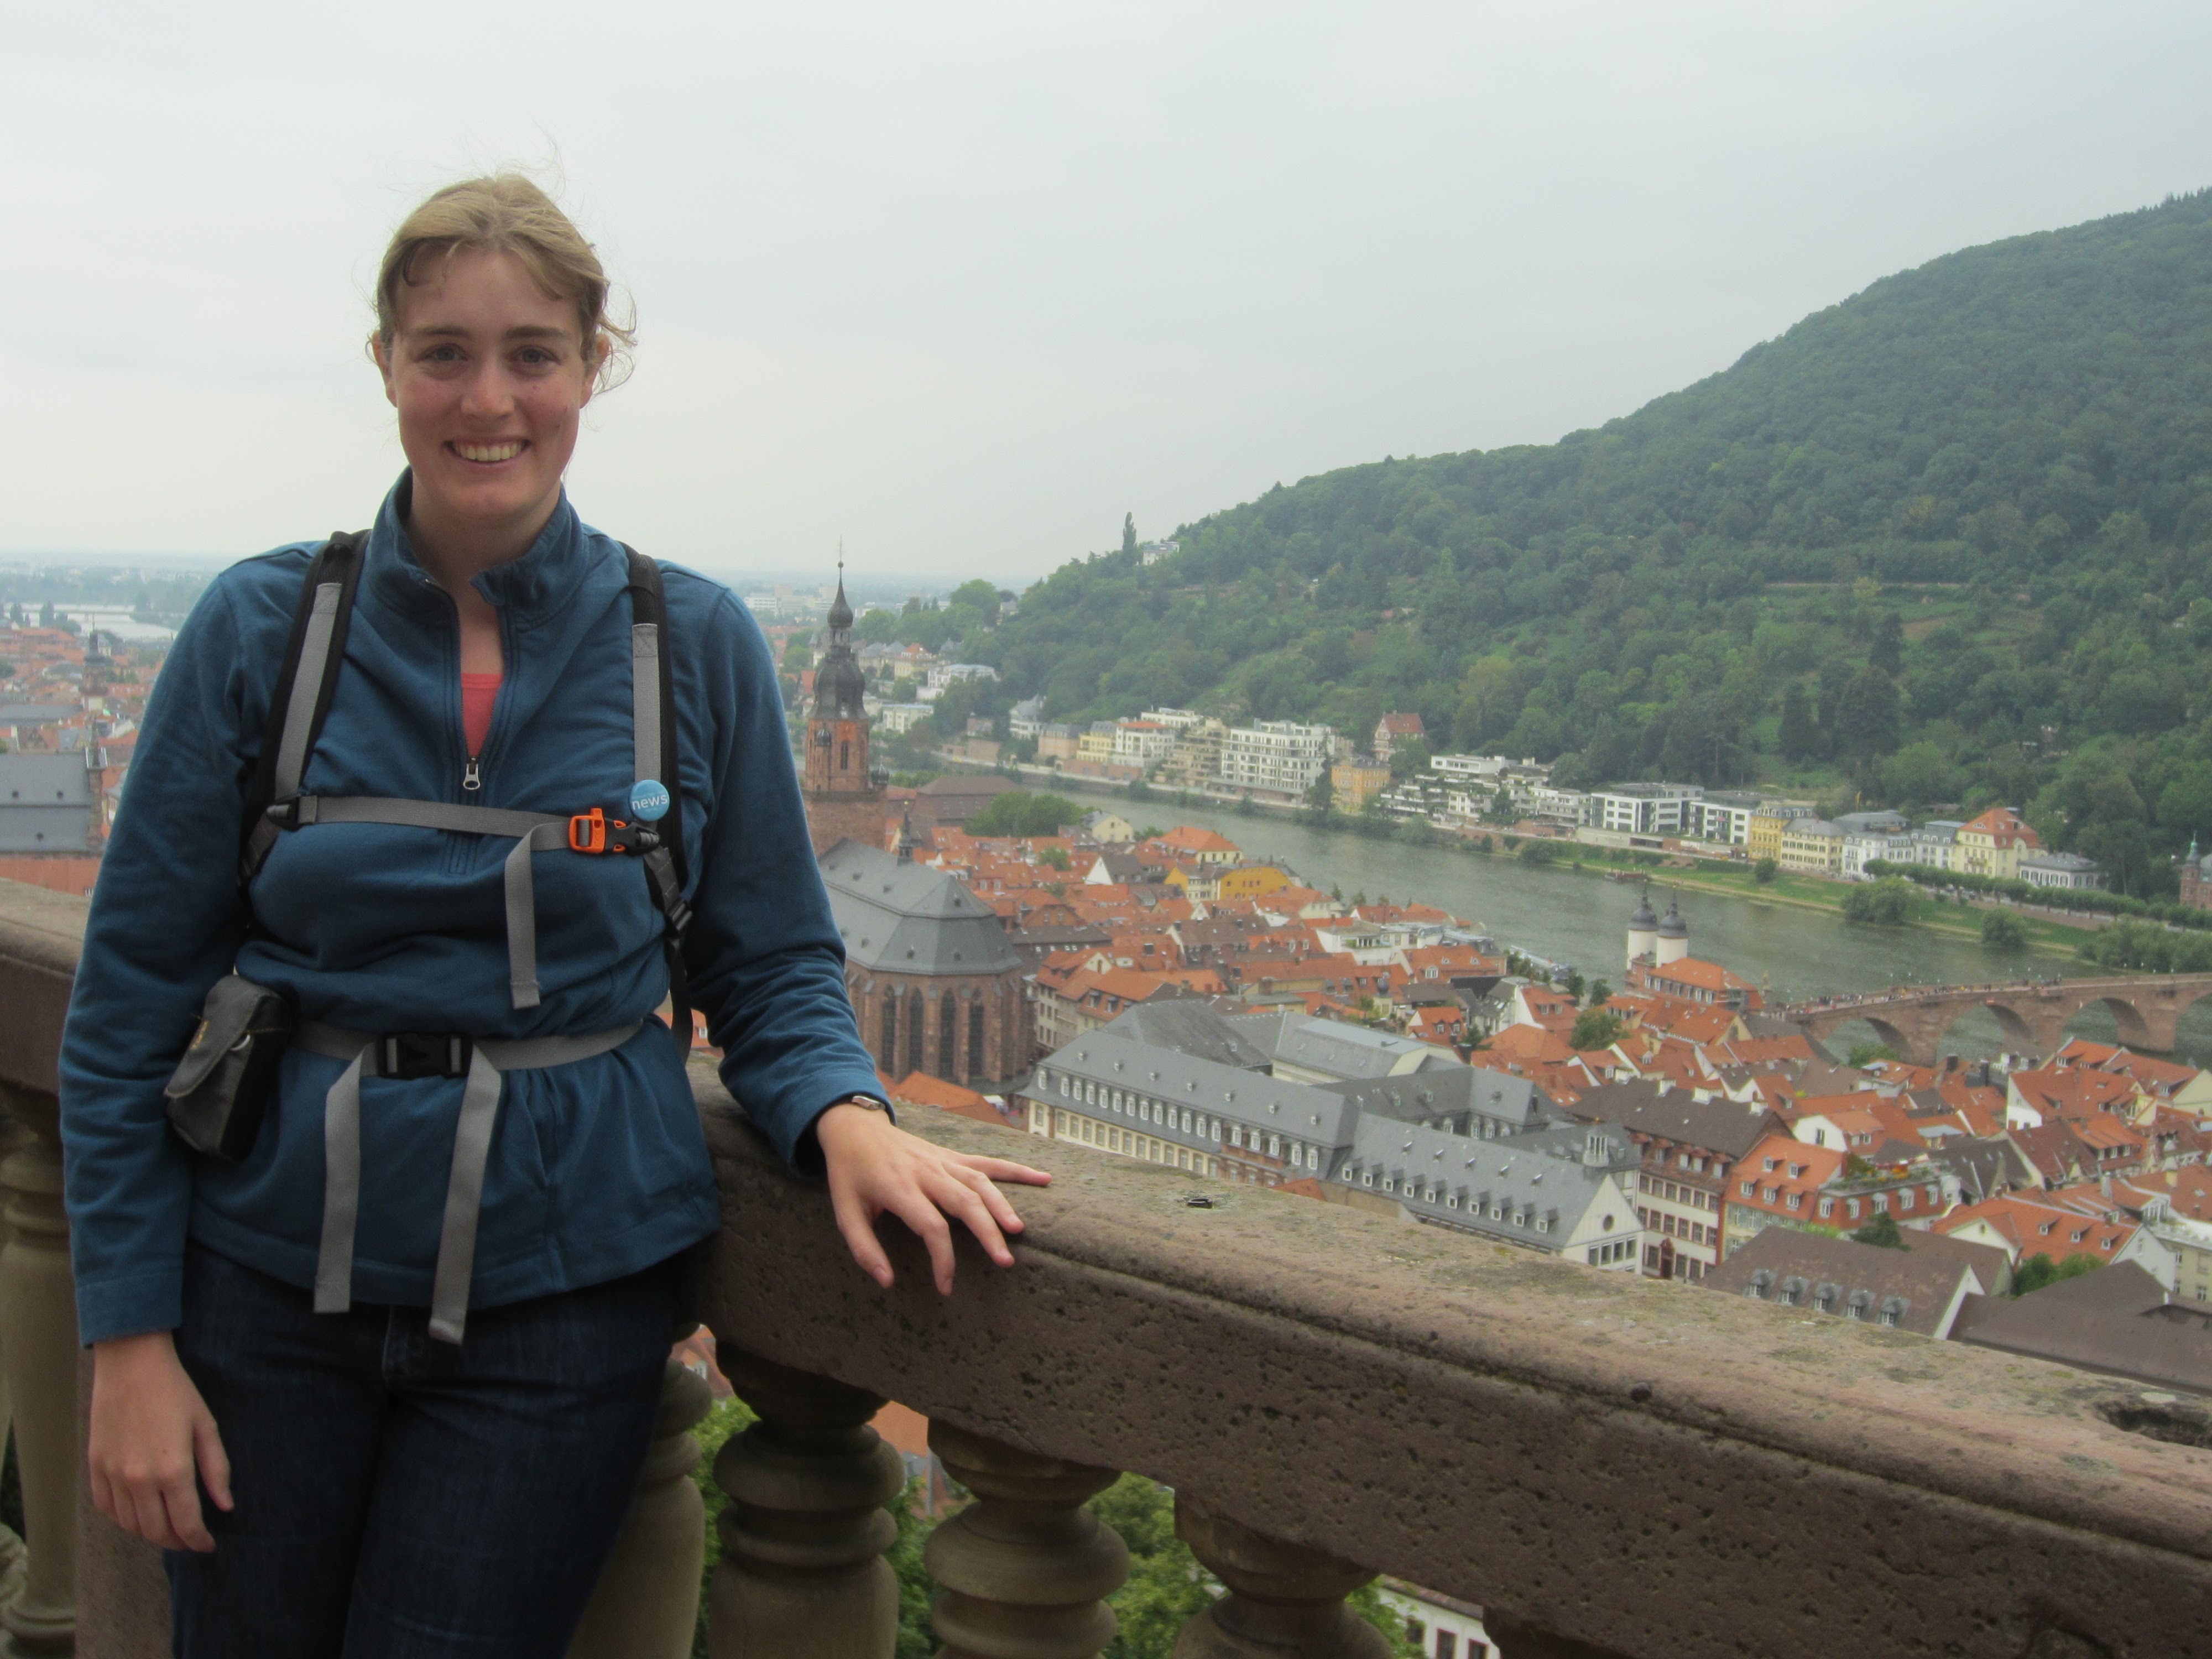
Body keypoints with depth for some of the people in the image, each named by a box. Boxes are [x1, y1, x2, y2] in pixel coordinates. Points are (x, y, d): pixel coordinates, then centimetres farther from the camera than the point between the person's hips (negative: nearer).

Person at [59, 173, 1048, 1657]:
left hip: (561, 1291, -1)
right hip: (269, 1269, 1)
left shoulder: (695, 644, -4)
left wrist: (845, 1116, -19)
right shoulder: (260, 630, -4)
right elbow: (132, 997, 0)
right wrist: (129, 1333, -3)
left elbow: (774, 966, 3)